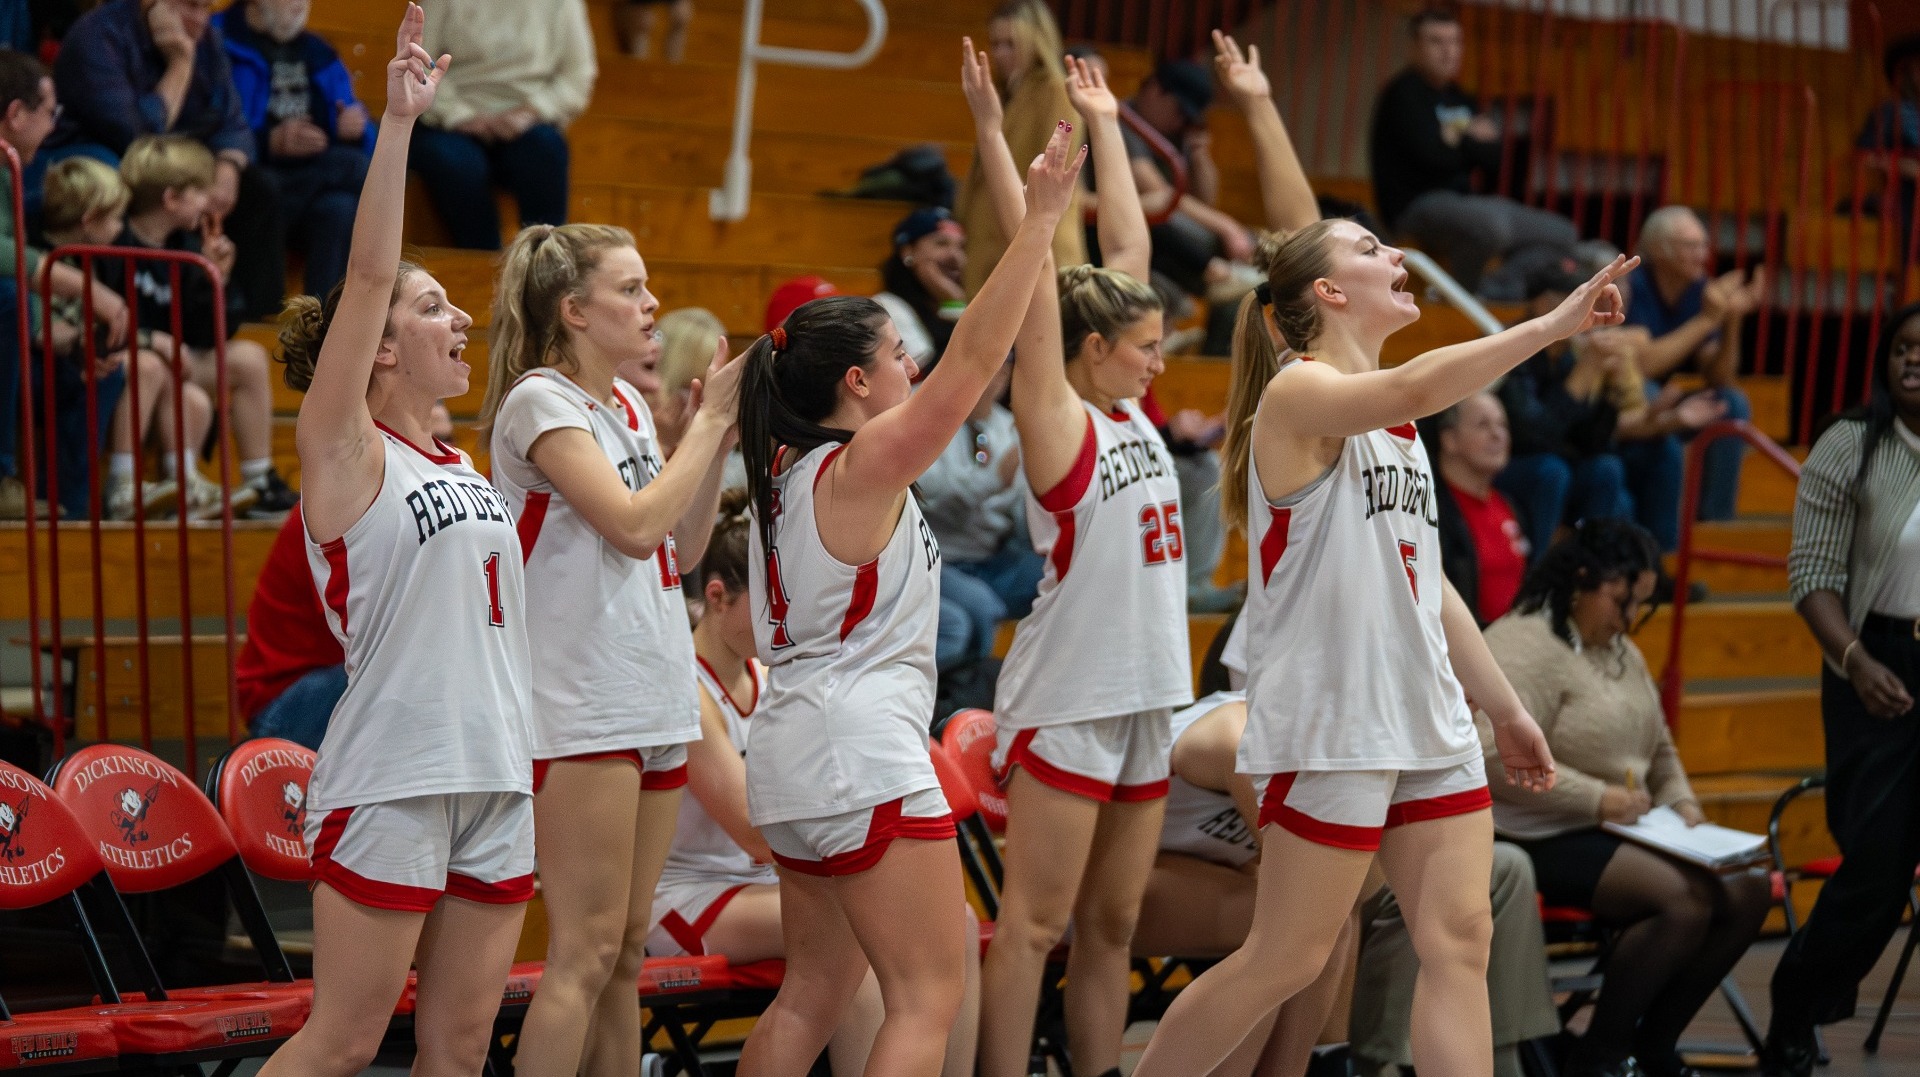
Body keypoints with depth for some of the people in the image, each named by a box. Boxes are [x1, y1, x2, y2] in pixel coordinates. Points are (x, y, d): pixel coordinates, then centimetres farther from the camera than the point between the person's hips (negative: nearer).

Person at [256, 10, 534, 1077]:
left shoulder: (462, 468, 17)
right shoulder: (343, 449, -3)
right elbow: (368, 273, -14)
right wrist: (398, 121, -19)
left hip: (496, 777, 7)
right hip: (388, 780, -7)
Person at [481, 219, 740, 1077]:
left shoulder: (628, 403, 14)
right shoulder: (539, 402, -10)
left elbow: (681, 547, 16)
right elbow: (634, 523, -20)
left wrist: (717, 441, 5)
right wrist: (708, 422, -11)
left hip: (651, 699, 8)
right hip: (578, 707, -8)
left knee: (627, 952, 9)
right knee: (585, 951, -11)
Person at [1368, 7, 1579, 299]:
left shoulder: (1461, 100, 18)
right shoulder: (1404, 94, -7)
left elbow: (1493, 157, 8)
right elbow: (1432, 155, -19)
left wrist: (1460, 140, -10)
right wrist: (1472, 143, -1)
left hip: (1461, 203, 9)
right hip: (1417, 207, -9)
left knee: (1561, 235, 1)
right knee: (1492, 222, -39)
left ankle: (1491, 289, -14)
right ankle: (1463, 291, -13)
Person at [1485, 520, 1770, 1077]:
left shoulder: (1622, 651, 17)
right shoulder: (1523, 645, -14)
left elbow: (1660, 750, 27)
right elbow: (1501, 760, -24)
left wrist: (1680, 802, 6)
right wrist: (1598, 798, -24)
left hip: (1615, 833, 10)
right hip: (1543, 840, -10)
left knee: (1745, 893, -6)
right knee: (1684, 901, -27)